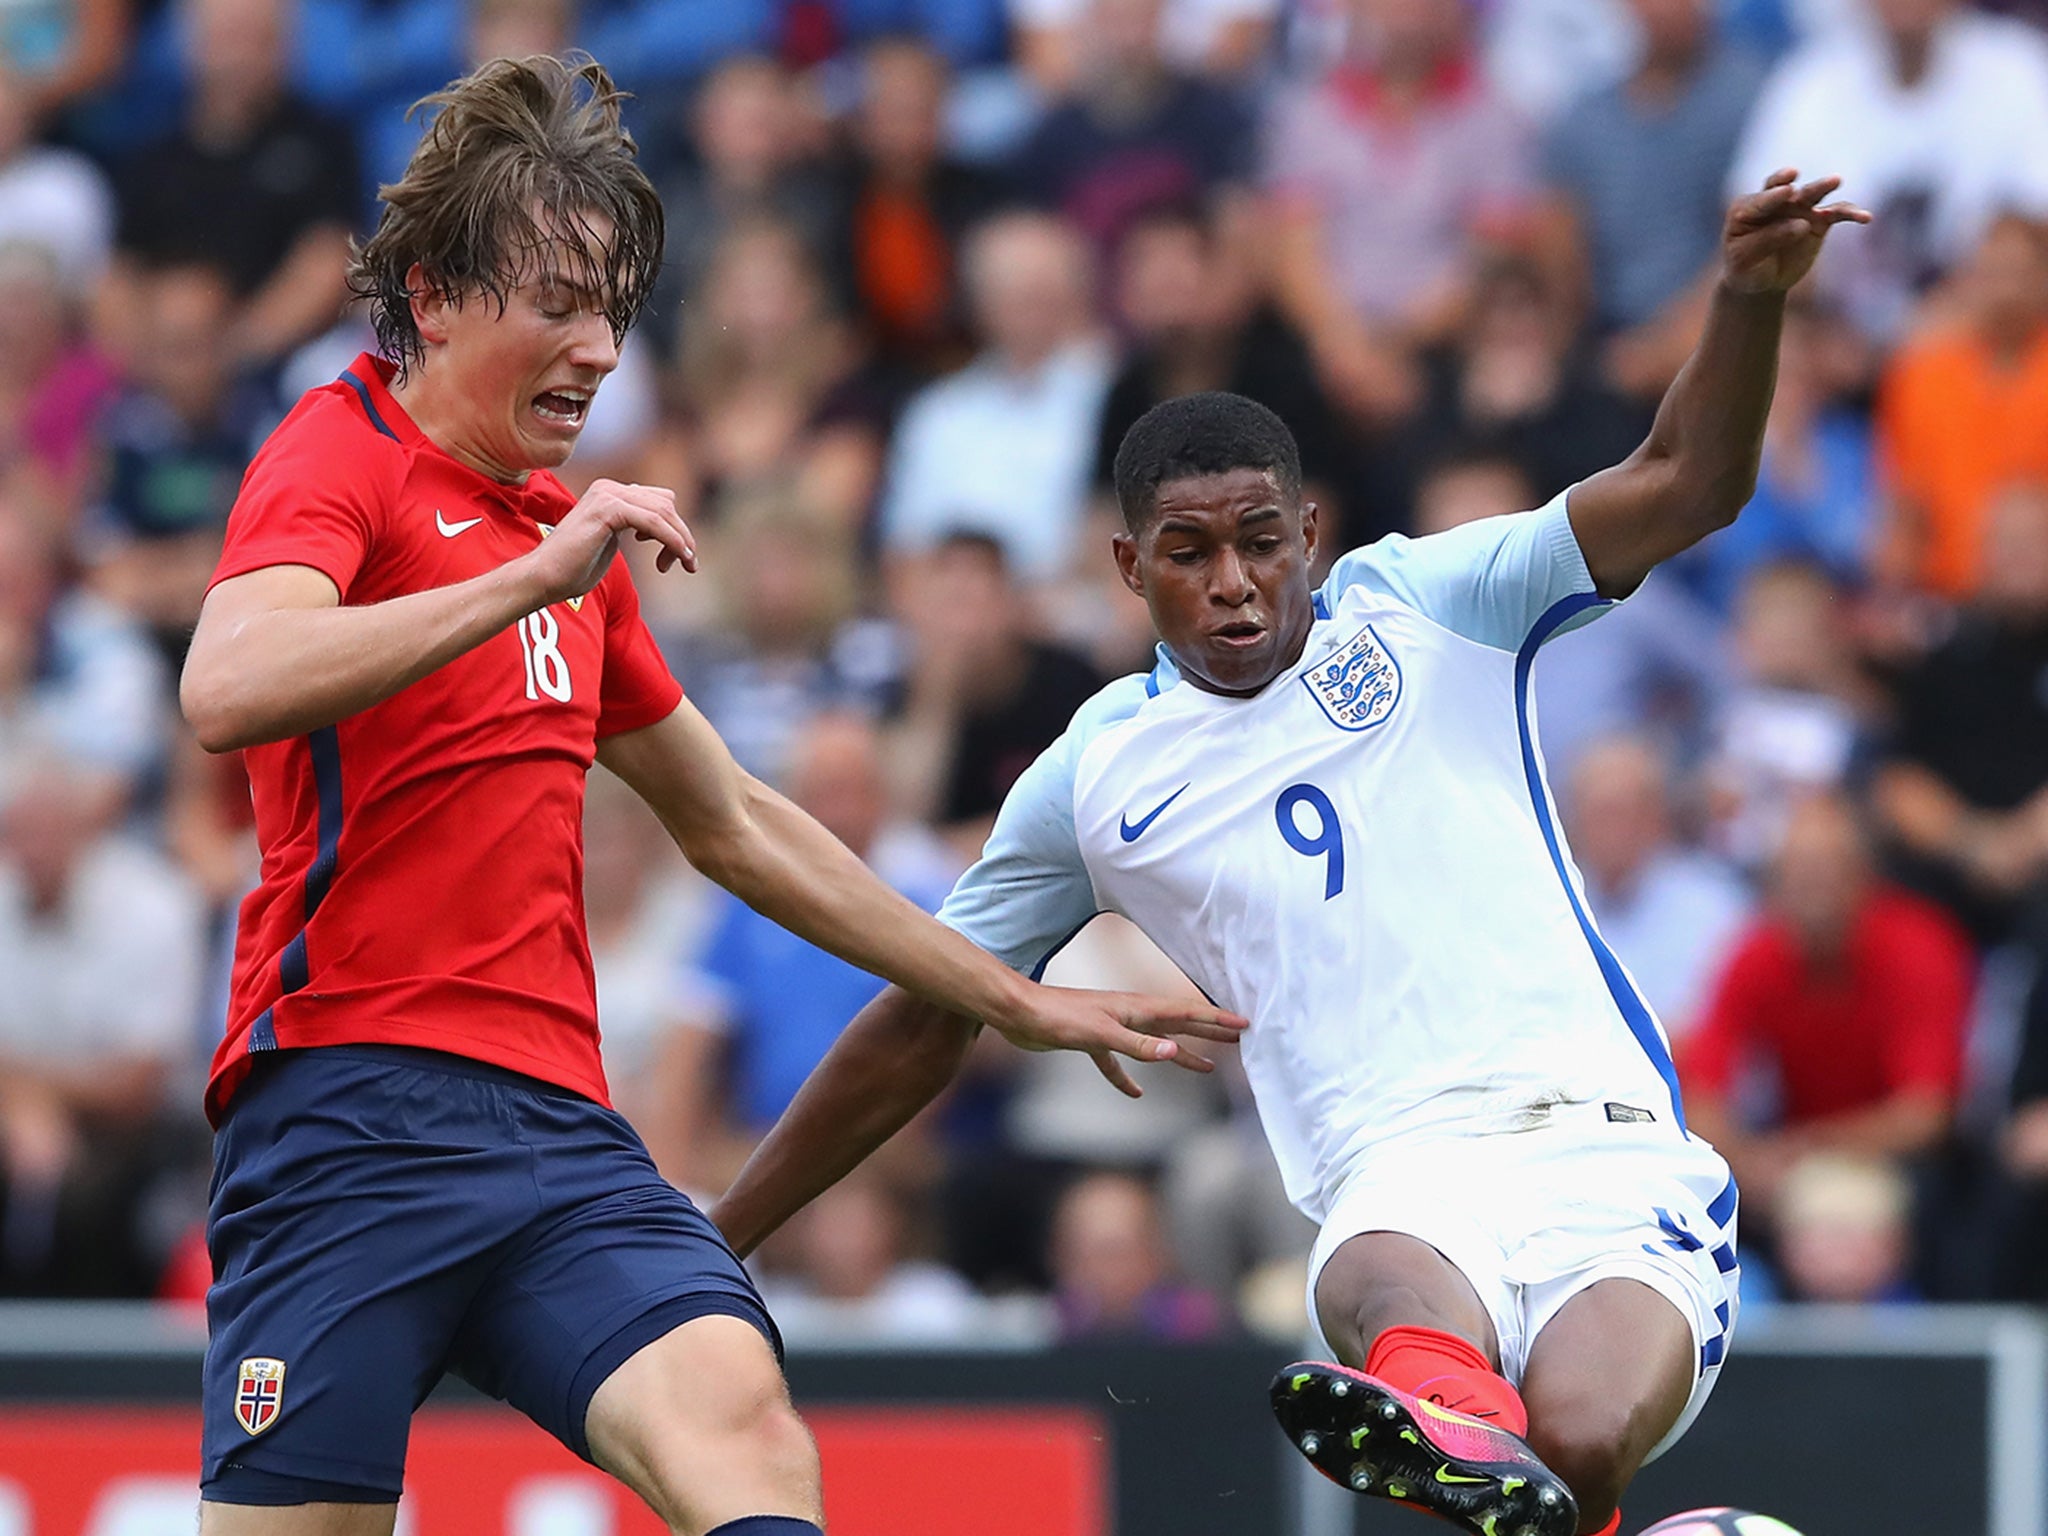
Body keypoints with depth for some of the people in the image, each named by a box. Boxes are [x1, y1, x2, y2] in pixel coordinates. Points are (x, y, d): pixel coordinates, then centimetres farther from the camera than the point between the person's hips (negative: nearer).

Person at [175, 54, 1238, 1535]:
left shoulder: (572, 536, 24)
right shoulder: (342, 454, -1)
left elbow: (737, 826, 35)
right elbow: (227, 689, -23)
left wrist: (1017, 1001, 36)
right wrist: (532, 578, -26)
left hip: (558, 1127, 6)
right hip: (354, 1090, -6)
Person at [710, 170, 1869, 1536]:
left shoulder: (1418, 606, 13)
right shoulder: (1094, 776, 17)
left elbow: (1686, 488, 4)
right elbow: (921, 1028, 27)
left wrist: (1750, 298, -16)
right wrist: (711, 1247, 28)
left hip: (1601, 1138, 1)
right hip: (1400, 1184, 0)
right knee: (1389, 1291, -43)